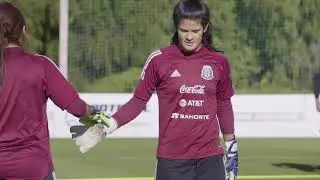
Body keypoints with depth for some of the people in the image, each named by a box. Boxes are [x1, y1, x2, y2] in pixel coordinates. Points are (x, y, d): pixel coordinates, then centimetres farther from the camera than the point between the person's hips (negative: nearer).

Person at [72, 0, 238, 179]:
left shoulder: (219, 62, 2)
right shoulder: (159, 60, -4)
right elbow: (139, 100, 0)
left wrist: (232, 148, 15)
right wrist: (109, 125, -14)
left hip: (210, 159, 2)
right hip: (171, 160, -2)